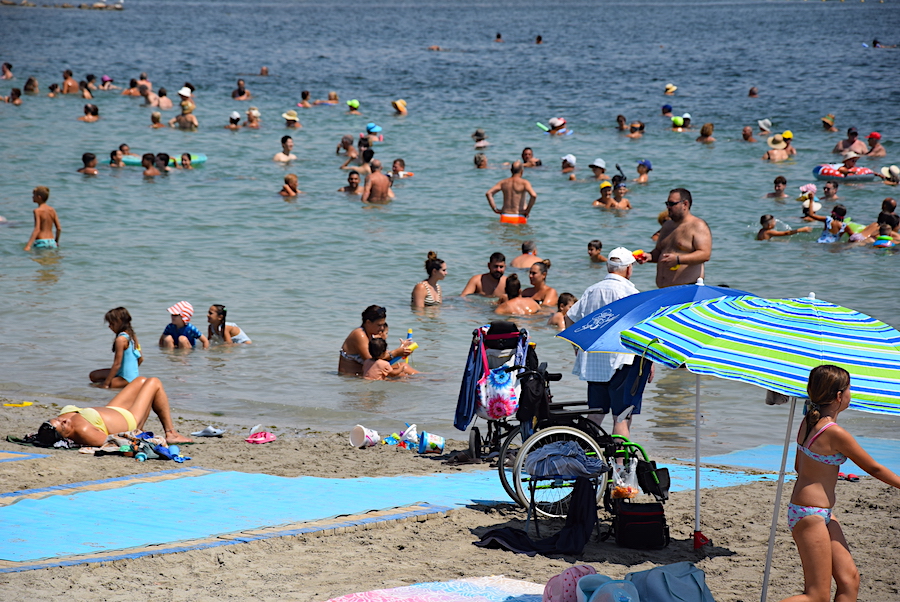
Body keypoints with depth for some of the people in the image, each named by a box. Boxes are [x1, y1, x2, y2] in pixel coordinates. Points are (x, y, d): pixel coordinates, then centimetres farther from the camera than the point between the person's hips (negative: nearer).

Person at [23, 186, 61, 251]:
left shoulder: (37, 211, -8)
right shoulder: (52, 210, 8)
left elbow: (37, 229, -18)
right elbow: (59, 228, 8)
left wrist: (28, 245, -23)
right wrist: (56, 242, 25)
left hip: (41, 242, -6)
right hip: (51, 241, 6)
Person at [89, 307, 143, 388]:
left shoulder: (121, 339, -19)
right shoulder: (133, 336, 7)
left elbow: (117, 364, -20)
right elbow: (141, 359, 14)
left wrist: (106, 384, -16)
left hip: (127, 379, -9)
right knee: (93, 376, 15)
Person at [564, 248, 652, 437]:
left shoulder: (591, 291, 9)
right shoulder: (629, 292, -9)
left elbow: (569, 318, 14)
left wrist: (577, 347, 25)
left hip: (593, 361, 6)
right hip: (622, 362, -6)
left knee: (595, 416, 16)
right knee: (622, 418, -4)